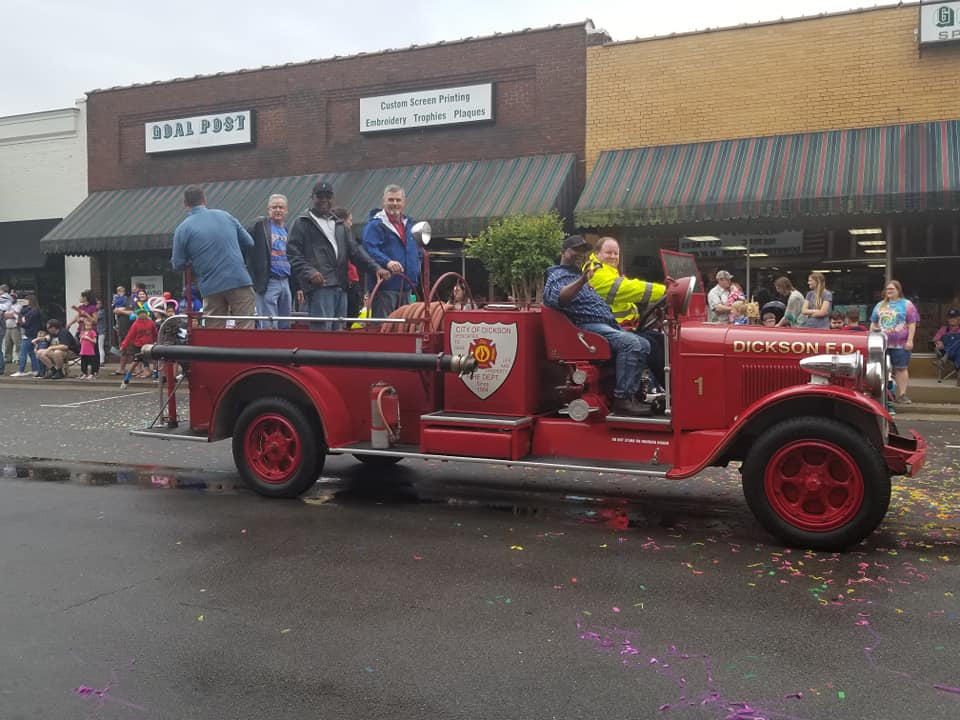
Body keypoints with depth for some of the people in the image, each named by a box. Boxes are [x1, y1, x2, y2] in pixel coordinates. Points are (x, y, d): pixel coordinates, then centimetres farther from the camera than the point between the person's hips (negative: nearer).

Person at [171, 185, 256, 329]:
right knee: (245, 328, 0)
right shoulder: (225, 216, 7)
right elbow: (249, 243, 12)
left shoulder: (182, 229, 1)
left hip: (211, 289, 0)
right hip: (239, 281, 0)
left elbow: (178, 264, 3)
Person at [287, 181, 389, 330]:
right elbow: (293, 253, -3)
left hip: (340, 286, 7)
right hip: (319, 286, -6)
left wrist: (375, 268, 3)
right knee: (323, 329, -15)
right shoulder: (302, 223, 6)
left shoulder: (340, 225, 25)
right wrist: (309, 272, -19)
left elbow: (355, 250, 17)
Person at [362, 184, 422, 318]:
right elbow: (370, 250, -19)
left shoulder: (409, 225, 19)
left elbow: (417, 252, 27)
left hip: (406, 286, 8)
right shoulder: (375, 224, -6)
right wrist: (387, 262, -34)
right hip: (385, 286, -8)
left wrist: (416, 274, 14)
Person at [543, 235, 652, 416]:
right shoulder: (558, 276, -2)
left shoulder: (579, 276, 30)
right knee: (630, 343, -28)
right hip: (588, 326, -10)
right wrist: (582, 281, -40)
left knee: (643, 345, 2)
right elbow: (556, 297, -28)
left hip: (607, 326, 10)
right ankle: (622, 398, -29)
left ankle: (631, 394, -3)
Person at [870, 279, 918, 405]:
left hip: (901, 344, -4)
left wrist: (910, 340, -10)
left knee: (901, 368, -1)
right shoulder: (880, 305, 16)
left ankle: (902, 394, 2)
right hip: (882, 343, 4)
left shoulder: (907, 305, 2)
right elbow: (873, 324, 20)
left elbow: (912, 324, -3)